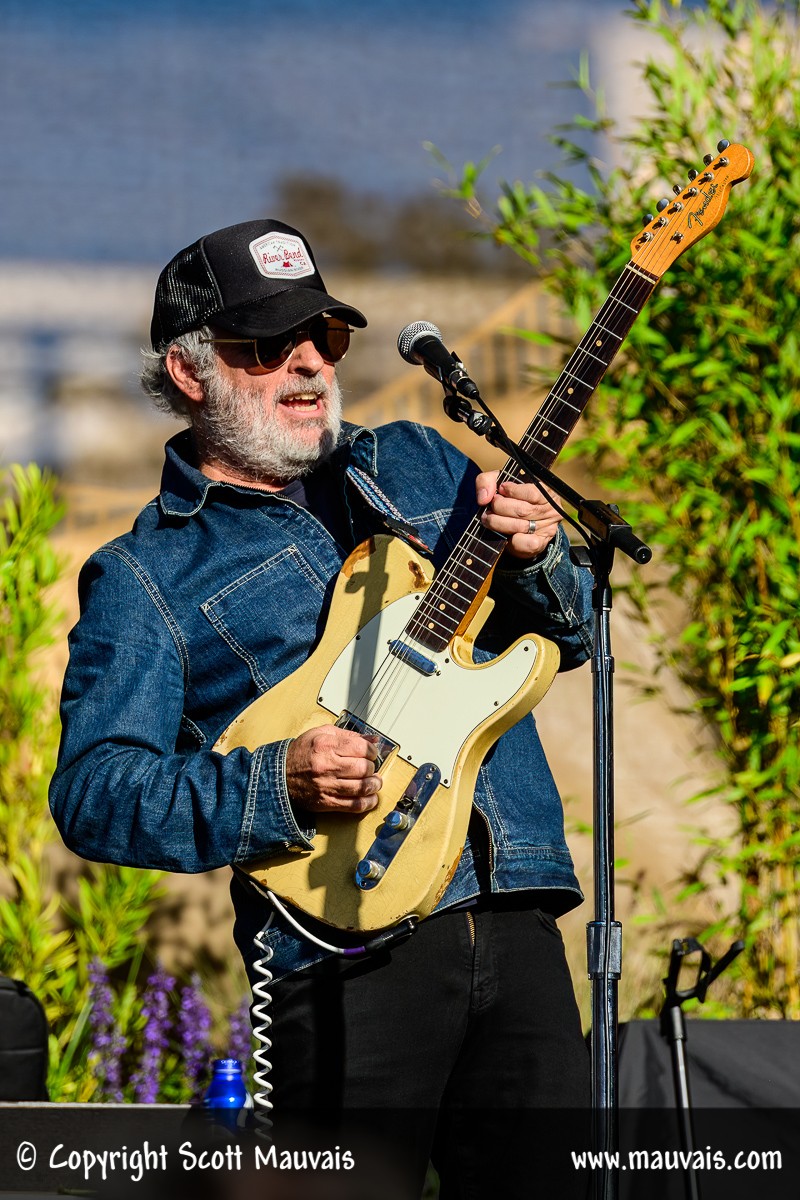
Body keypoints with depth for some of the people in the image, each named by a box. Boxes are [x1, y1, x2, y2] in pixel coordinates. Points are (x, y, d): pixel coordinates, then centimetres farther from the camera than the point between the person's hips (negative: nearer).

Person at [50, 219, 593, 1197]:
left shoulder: (417, 465, 18)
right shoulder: (144, 576, 4)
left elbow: (572, 636, 19)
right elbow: (90, 793, -6)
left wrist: (535, 560, -4)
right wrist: (277, 787, -21)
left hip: (517, 920, 5)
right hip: (352, 951, -4)